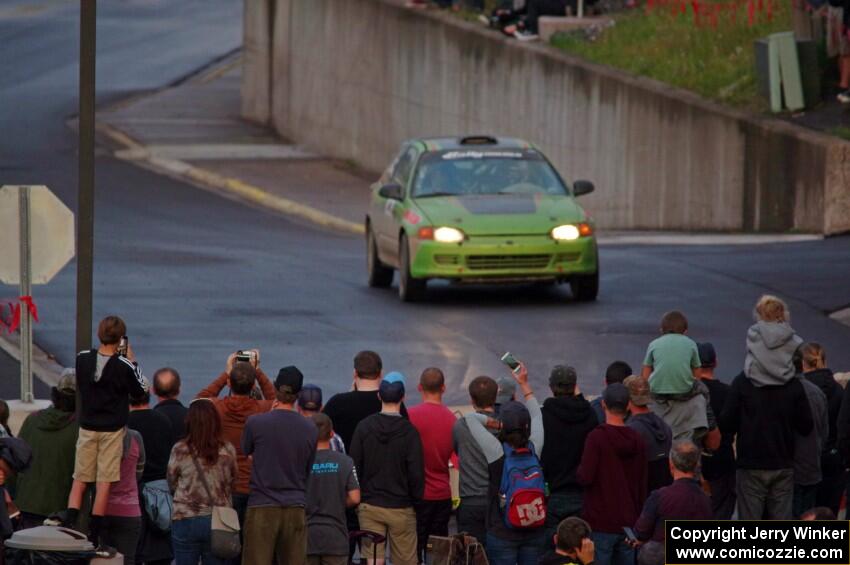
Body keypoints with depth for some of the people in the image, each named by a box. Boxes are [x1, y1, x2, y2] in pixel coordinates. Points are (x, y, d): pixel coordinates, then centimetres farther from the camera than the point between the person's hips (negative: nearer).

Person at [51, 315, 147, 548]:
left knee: (80, 479, 11)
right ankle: (92, 535, 1)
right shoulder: (123, 366, -13)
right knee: (104, 482, 1)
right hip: (112, 429, -3)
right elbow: (139, 389, 1)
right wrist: (132, 361, 5)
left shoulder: (83, 358, -4)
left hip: (87, 426, 3)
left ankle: (69, 520, -7)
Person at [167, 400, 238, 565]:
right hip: (218, 519, 2)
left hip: (185, 520, -2)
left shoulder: (180, 450, -8)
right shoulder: (227, 451, -4)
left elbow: (171, 484, 3)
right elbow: (232, 479, 9)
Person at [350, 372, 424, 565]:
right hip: (401, 507, -2)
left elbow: (354, 467, 1)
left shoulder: (364, 427, -2)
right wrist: (416, 499, 6)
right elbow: (416, 472, -9)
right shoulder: (409, 431, -9)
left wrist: (357, 499, 11)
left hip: (369, 506, 2)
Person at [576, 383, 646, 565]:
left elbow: (585, 477, -18)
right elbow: (642, 485, 12)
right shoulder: (637, 440, 6)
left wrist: (579, 470, 5)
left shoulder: (597, 437, -12)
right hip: (628, 522, 5)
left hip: (600, 523, -5)